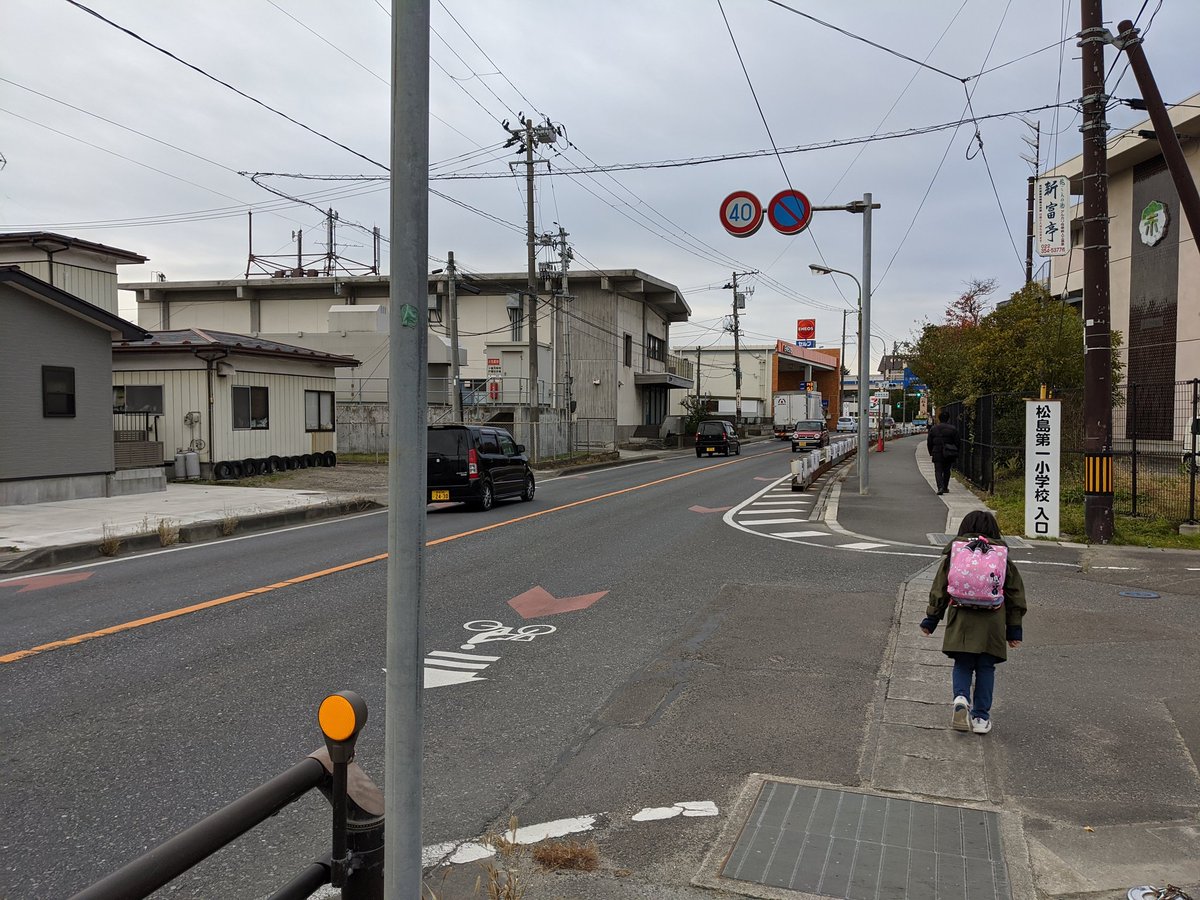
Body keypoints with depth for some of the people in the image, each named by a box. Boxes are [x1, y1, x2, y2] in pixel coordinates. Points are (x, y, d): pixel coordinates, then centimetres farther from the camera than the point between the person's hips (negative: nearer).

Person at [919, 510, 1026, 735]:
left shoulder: (953, 554, 3)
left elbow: (939, 589, 5)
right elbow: (1015, 594, 9)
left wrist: (931, 619, 12)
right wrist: (1014, 629, 15)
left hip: (961, 620, 0)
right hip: (992, 622, 0)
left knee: (962, 665, 11)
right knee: (985, 668, 11)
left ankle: (961, 698, -14)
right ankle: (981, 716, 13)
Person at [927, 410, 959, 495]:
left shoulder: (933, 429, 1)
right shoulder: (953, 429, -1)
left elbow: (929, 442, 5)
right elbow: (957, 442, -1)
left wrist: (931, 453, 14)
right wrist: (955, 453, 8)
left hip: (937, 453, -1)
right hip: (949, 454, 1)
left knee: (938, 471, -1)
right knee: (946, 471, 15)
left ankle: (940, 487, -19)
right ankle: (945, 487, 21)